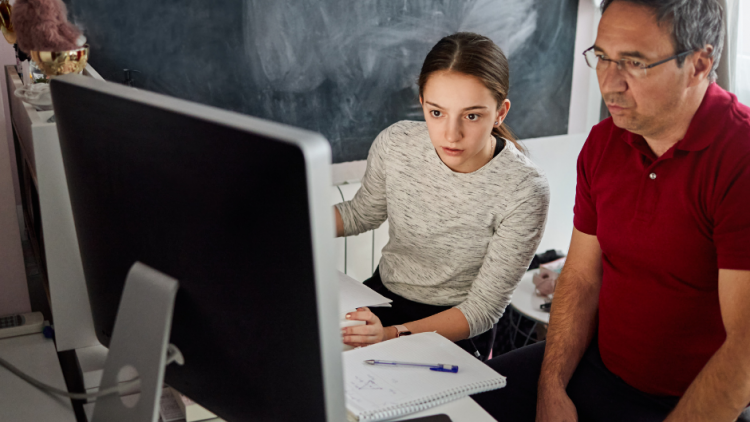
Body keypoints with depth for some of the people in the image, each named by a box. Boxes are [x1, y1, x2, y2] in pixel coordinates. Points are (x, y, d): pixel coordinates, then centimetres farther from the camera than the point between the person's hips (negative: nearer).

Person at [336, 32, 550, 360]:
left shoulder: (524, 192, -23)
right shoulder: (395, 144, -11)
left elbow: (485, 307, -19)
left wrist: (396, 334, -34)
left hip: (457, 330, -4)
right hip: (382, 295, 5)